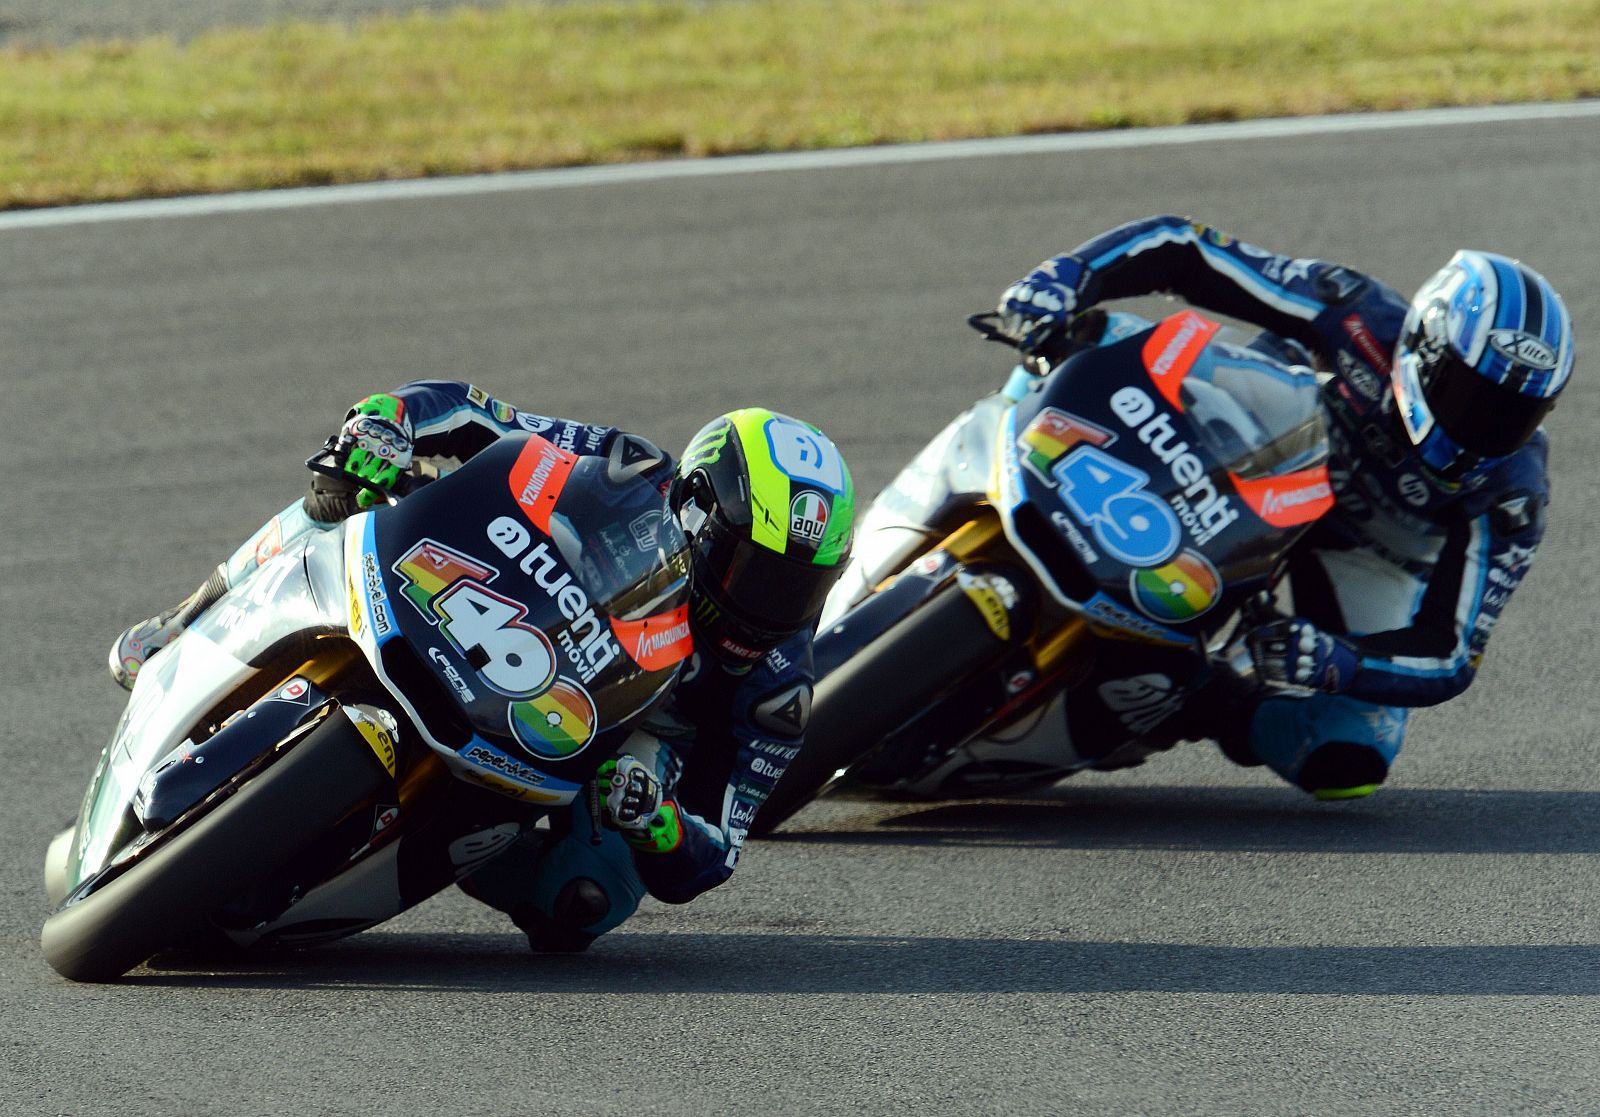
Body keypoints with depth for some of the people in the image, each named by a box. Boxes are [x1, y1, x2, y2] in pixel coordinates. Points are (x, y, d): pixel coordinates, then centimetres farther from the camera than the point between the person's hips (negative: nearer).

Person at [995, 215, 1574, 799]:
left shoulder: (1510, 490, -32)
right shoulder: (1358, 316, -34)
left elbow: (1448, 659, -31)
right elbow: (1181, 247, -31)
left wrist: (1336, 663, -51)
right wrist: (1066, 275, -47)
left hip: (1369, 553, -1)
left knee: (1349, 762, -22)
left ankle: (1228, 709, 6)